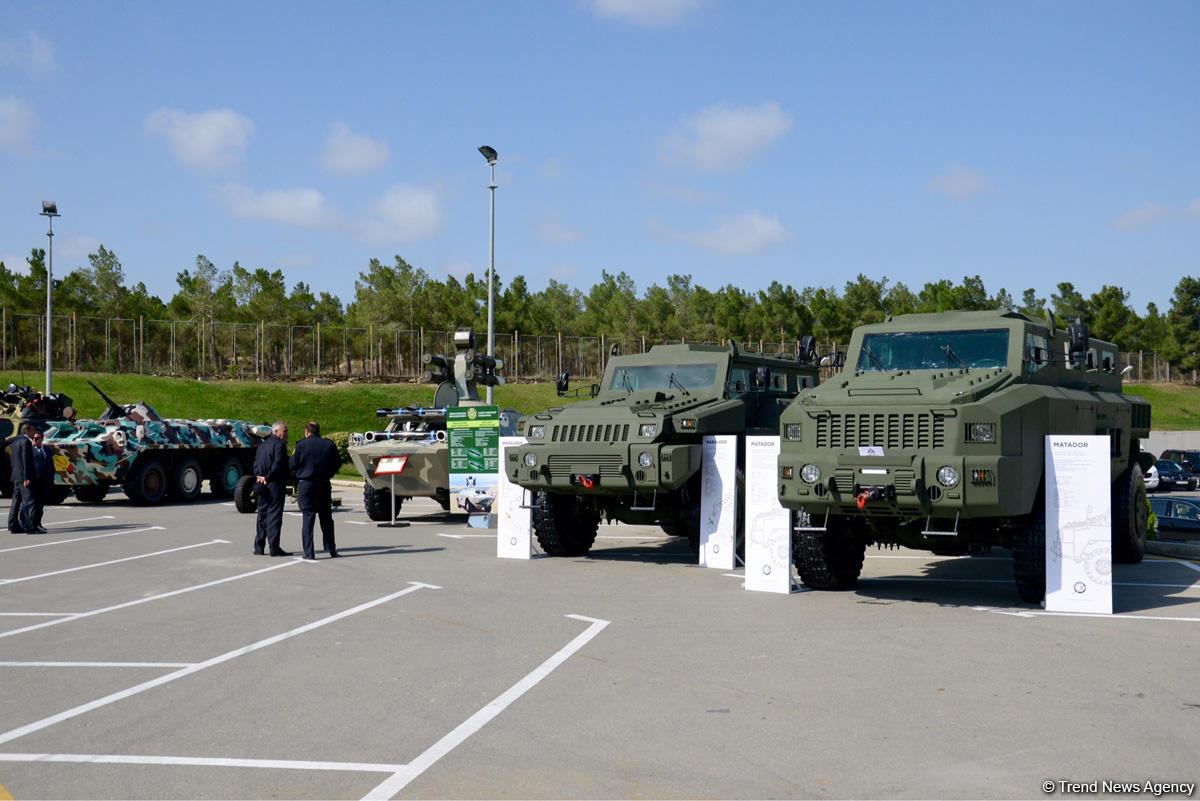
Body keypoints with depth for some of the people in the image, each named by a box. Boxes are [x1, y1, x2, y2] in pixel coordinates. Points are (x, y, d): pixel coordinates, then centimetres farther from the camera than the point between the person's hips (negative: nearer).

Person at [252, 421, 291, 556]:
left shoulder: (263, 444, 17)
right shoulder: (279, 444, -10)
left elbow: (256, 463, 13)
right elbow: (278, 464, -19)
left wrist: (259, 477, 1)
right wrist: (268, 478, -10)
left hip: (262, 484, 8)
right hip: (275, 484, -8)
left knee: (262, 515, 13)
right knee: (274, 515, -7)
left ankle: (258, 547, 15)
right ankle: (274, 548, -8)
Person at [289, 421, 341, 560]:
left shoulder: (301, 445, -6)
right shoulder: (329, 444, 3)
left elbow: (292, 465, -4)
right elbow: (337, 463, 8)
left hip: (305, 484, -3)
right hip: (324, 484, 3)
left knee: (307, 517, 0)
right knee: (326, 517, 13)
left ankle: (309, 552, -4)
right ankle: (331, 550, 16)